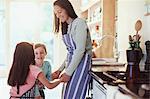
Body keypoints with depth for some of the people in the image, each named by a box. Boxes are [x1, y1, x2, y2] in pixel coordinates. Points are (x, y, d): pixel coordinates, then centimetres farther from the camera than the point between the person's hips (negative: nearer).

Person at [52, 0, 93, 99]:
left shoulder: (79, 23, -10)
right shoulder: (67, 27, 16)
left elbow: (80, 50, -16)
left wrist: (68, 72, -15)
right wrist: (60, 69, 11)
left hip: (81, 62, -8)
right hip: (72, 62, 8)